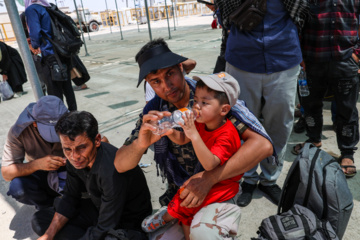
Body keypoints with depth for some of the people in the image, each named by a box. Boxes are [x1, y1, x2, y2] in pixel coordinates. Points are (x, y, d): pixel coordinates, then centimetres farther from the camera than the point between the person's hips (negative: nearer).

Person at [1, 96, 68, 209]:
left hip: (66, 173, -1)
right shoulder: (19, 131, -22)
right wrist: (37, 164, -40)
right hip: (38, 174, 2)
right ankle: (48, 205, 1)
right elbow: (6, 173, -21)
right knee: (17, 187, -30)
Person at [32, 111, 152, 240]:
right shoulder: (75, 158, -13)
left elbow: (104, 229, -28)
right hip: (98, 209, 7)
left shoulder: (112, 172, -38)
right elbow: (70, 198, 2)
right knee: (39, 220, 5)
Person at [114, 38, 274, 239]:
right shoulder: (154, 110, -4)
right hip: (179, 196, 5)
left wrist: (209, 178, -29)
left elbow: (263, 144, -23)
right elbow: (120, 165, -7)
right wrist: (140, 144, -30)